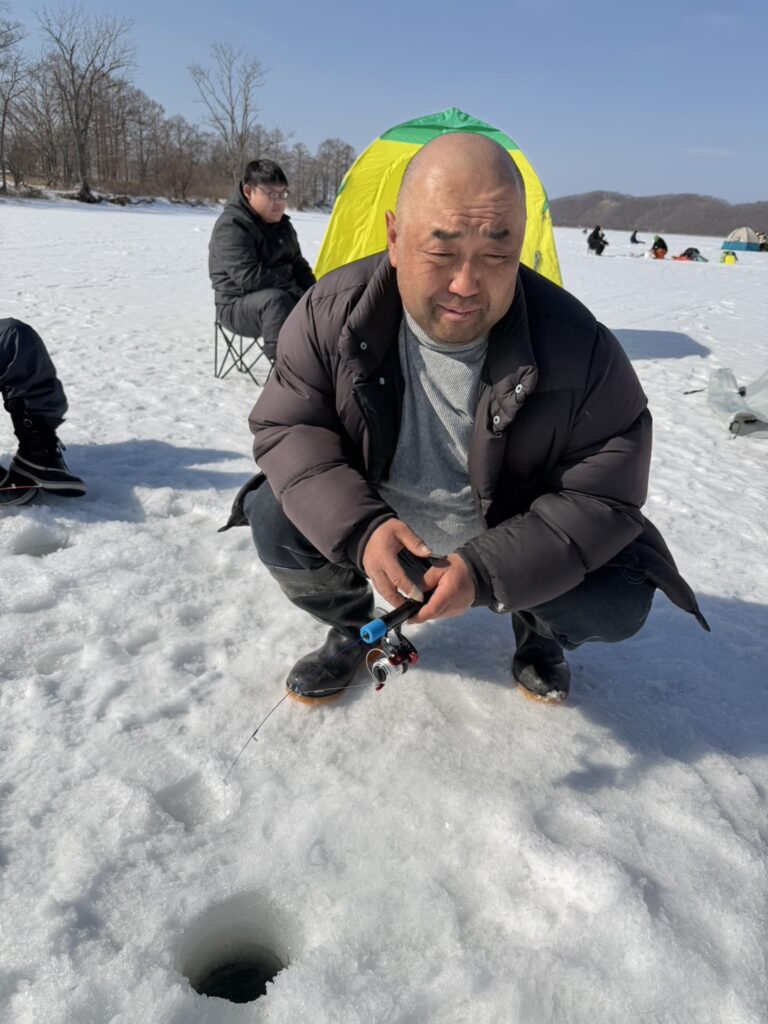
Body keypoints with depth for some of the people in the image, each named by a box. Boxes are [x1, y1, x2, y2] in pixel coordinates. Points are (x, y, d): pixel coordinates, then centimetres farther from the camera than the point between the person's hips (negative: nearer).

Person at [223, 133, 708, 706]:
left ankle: (539, 628, 17)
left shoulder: (577, 348, -25)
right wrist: (359, 527, -32)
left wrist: (486, 570, -31)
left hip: (510, 537, -1)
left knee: (620, 600, -20)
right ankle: (351, 628, 10)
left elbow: (604, 497, -19)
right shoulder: (334, 312, -20)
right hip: (377, 519, 2)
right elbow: (289, 428, -14)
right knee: (276, 521, -21)